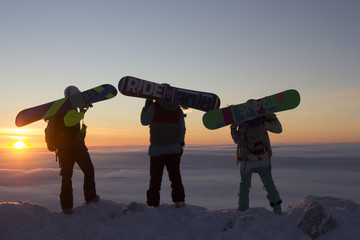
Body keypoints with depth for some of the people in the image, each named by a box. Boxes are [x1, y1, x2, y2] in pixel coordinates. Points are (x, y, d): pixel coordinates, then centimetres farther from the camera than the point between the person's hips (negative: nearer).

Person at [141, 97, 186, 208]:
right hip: (174, 149, 3)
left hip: (157, 149, -3)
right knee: (175, 176, 10)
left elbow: (144, 121, -4)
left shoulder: (154, 107, -7)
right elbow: (182, 129, 9)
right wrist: (181, 144, 17)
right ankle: (179, 200, 8)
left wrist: (146, 107, 5)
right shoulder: (178, 109, 6)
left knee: (155, 176, 5)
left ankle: (152, 202, 9)